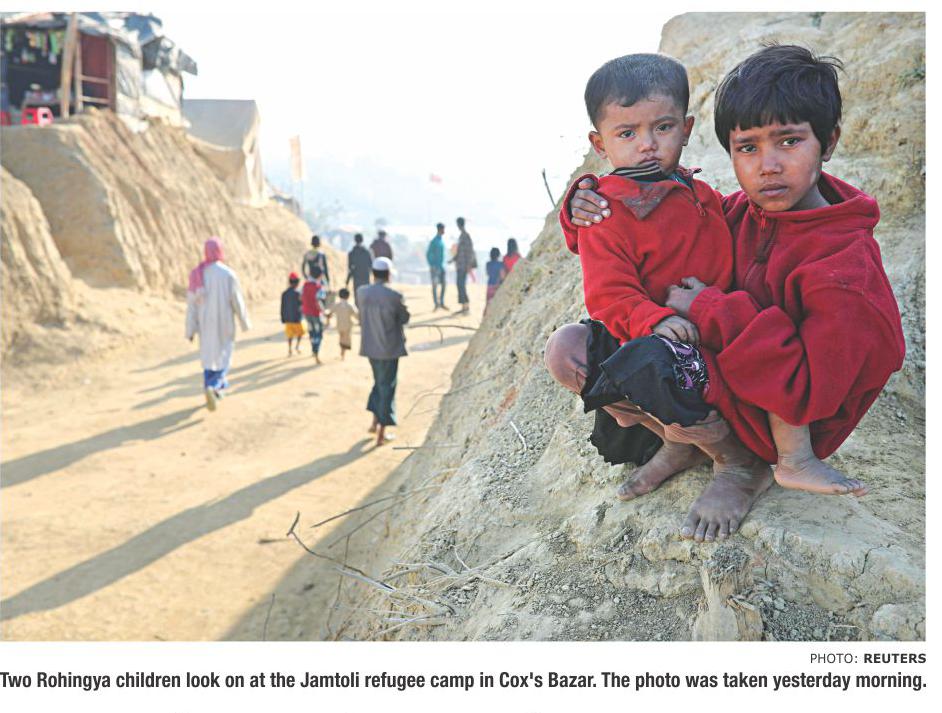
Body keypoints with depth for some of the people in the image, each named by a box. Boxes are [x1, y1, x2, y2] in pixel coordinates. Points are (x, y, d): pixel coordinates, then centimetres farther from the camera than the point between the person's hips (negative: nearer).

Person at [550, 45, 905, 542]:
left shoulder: (847, 264, -23)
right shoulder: (738, 214, -2)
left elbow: (808, 393, -30)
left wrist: (711, 311, -27)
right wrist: (584, 208, -12)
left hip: (781, 421, -6)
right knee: (565, 347, -8)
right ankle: (689, 440, 0)